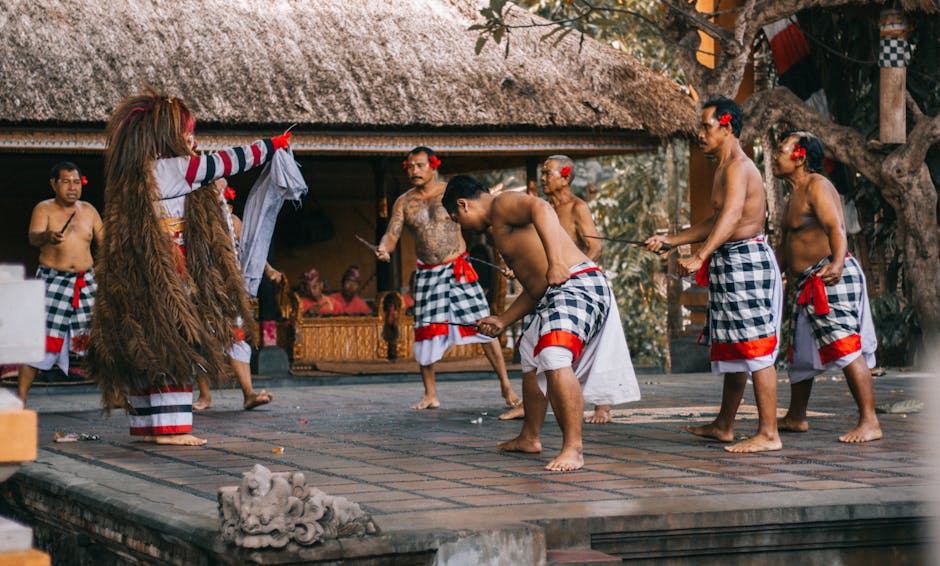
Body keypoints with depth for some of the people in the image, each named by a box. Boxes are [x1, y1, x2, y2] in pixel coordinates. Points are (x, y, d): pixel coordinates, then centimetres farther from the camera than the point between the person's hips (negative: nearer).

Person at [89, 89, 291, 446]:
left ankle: (146, 425, 14)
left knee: (147, 348, 11)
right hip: (168, 278, -8)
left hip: (138, 278, 8)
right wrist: (271, 146, 10)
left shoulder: (133, 172, 11)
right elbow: (227, 162, -3)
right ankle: (169, 427, -6)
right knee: (173, 345, -6)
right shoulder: (175, 169, -11)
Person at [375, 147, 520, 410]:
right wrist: (383, 248, -26)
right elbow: (392, 233, -2)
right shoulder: (404, 203, 6)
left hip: (458, 269, -3)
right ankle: (430, 395, 14)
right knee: (426, 330, 2)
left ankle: (506, 386, 1)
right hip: (427, 274, 3)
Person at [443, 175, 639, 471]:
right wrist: (502, 321, 31)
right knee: (531, 358, 30)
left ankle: (573, 449, -32)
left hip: (577, 286, -12)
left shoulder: (503, 203, -4)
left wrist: (556, 263, -37)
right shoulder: (499, 227, 26)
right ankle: (529, 438, 46)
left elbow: (541, 208, -28)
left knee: (555, 358, -30)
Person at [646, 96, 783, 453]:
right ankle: (724, 426, 27)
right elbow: (716, 222, 29)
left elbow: (731, 216, -29)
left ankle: (768, 434, -10)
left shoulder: (738, 166, -13)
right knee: (731, 348, 17)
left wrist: (700, 257, -39)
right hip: (730, 264, 11)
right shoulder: (726, 169, 21)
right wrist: (671, 240, 26)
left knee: (755, 349, -10)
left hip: (744, 259, -11)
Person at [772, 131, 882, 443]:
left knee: (846, 347, -15)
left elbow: (836, 228, -25)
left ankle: (869, 422, -17)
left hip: (831, 278, -11)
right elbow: (788, 249, 29)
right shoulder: (795, 195, 21)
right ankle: (796, 418, 32)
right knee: (800, 351, 18)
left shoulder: (816, 186, -10)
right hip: (808, 285, 11)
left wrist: (837, 262, -42)